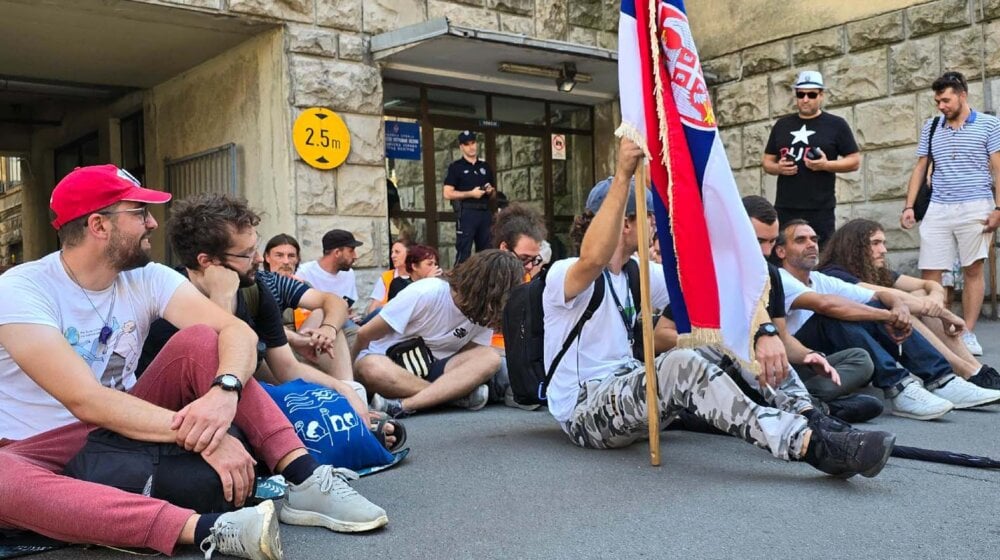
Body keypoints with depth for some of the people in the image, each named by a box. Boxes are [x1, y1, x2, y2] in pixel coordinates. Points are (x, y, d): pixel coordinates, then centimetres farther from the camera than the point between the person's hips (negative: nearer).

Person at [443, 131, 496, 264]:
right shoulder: (456, 167, 1)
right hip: (466, 213, -5)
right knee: (463, 252, -8)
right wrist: (471, 194, -14)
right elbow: (448, 194, -7)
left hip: (485, 213, 5)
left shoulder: (485, 166, 16)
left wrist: (491, 191, 0)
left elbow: (494, 194, 23)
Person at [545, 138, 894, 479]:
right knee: (680, 365, -35)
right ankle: (809, 444, -41)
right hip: (583, 410, -8)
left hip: (625, 388, 8)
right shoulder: (563, 274, -12)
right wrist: (622, 175, -41)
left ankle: (806, 414, -19)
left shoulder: (638, 274, 15)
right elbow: (595, 258, -36)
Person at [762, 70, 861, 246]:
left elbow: (855, 161, 3)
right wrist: (778, 168, -5)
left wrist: (826, 165, -14)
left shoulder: (836, 124, 4)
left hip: (820, 210, -3)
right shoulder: (782, 125, 14)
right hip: (784, 208, 3)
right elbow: (767, 162, 18)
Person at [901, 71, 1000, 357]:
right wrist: (909, 206, 5)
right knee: (929, 273, -2)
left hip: (975, 208, -3)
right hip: (937, 210, 3)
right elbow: (920, 168, 14)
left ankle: (968, 334, 7)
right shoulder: (930, 127, 13)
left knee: (973, 270, 1)